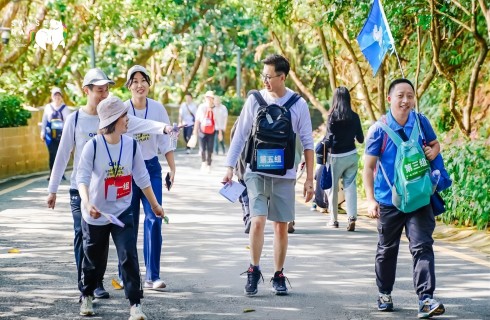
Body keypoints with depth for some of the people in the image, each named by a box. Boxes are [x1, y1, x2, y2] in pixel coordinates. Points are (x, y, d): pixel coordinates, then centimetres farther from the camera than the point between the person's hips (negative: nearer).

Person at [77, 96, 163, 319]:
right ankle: (86, 296, 39)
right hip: (95, 214, -2)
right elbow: (82, 178, -20)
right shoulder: (93, 146, -16)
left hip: (122, 211, 2)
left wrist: (154, 205, 11)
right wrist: (87, 203, -36)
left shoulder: (131, 145, -5)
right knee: (94, 259, 14)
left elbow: (142, 178, 4)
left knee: (129, 256, -11)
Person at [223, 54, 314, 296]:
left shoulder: (298, 105, -2)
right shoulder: (255, 100, -1)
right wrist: (230, 167, -2)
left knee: (281, 226, 6)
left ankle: (278, 276, 19)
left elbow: (307, 143, 3)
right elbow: (240, 135, 4)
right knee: (258, 221, -14)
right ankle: (254, 271, 3)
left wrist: (309, 178, 1)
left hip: (284, 175, 1)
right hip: (257, 173, -1)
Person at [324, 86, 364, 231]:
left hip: (336, 157, -3)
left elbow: (329, 139, -12)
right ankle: (352, 216, -10)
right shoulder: (354, 117, 0)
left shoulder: (333, 116, -10)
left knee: (333, 187, 10)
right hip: (352, 155, 3)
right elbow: (361, 139, 5)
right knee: (350, 186, 5)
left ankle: (334, 219, 17)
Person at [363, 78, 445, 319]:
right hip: (389, 200, -1)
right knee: (387, 249, 13)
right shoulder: (379, 129, -8)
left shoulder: (421, 122, 0)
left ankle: (425, 299, -14)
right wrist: (370, 200, -11)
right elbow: (369, 166, -4)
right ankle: (384, 294, 32)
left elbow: (435, 144, 18)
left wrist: (433, 152, -6)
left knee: (422, 246, -10)